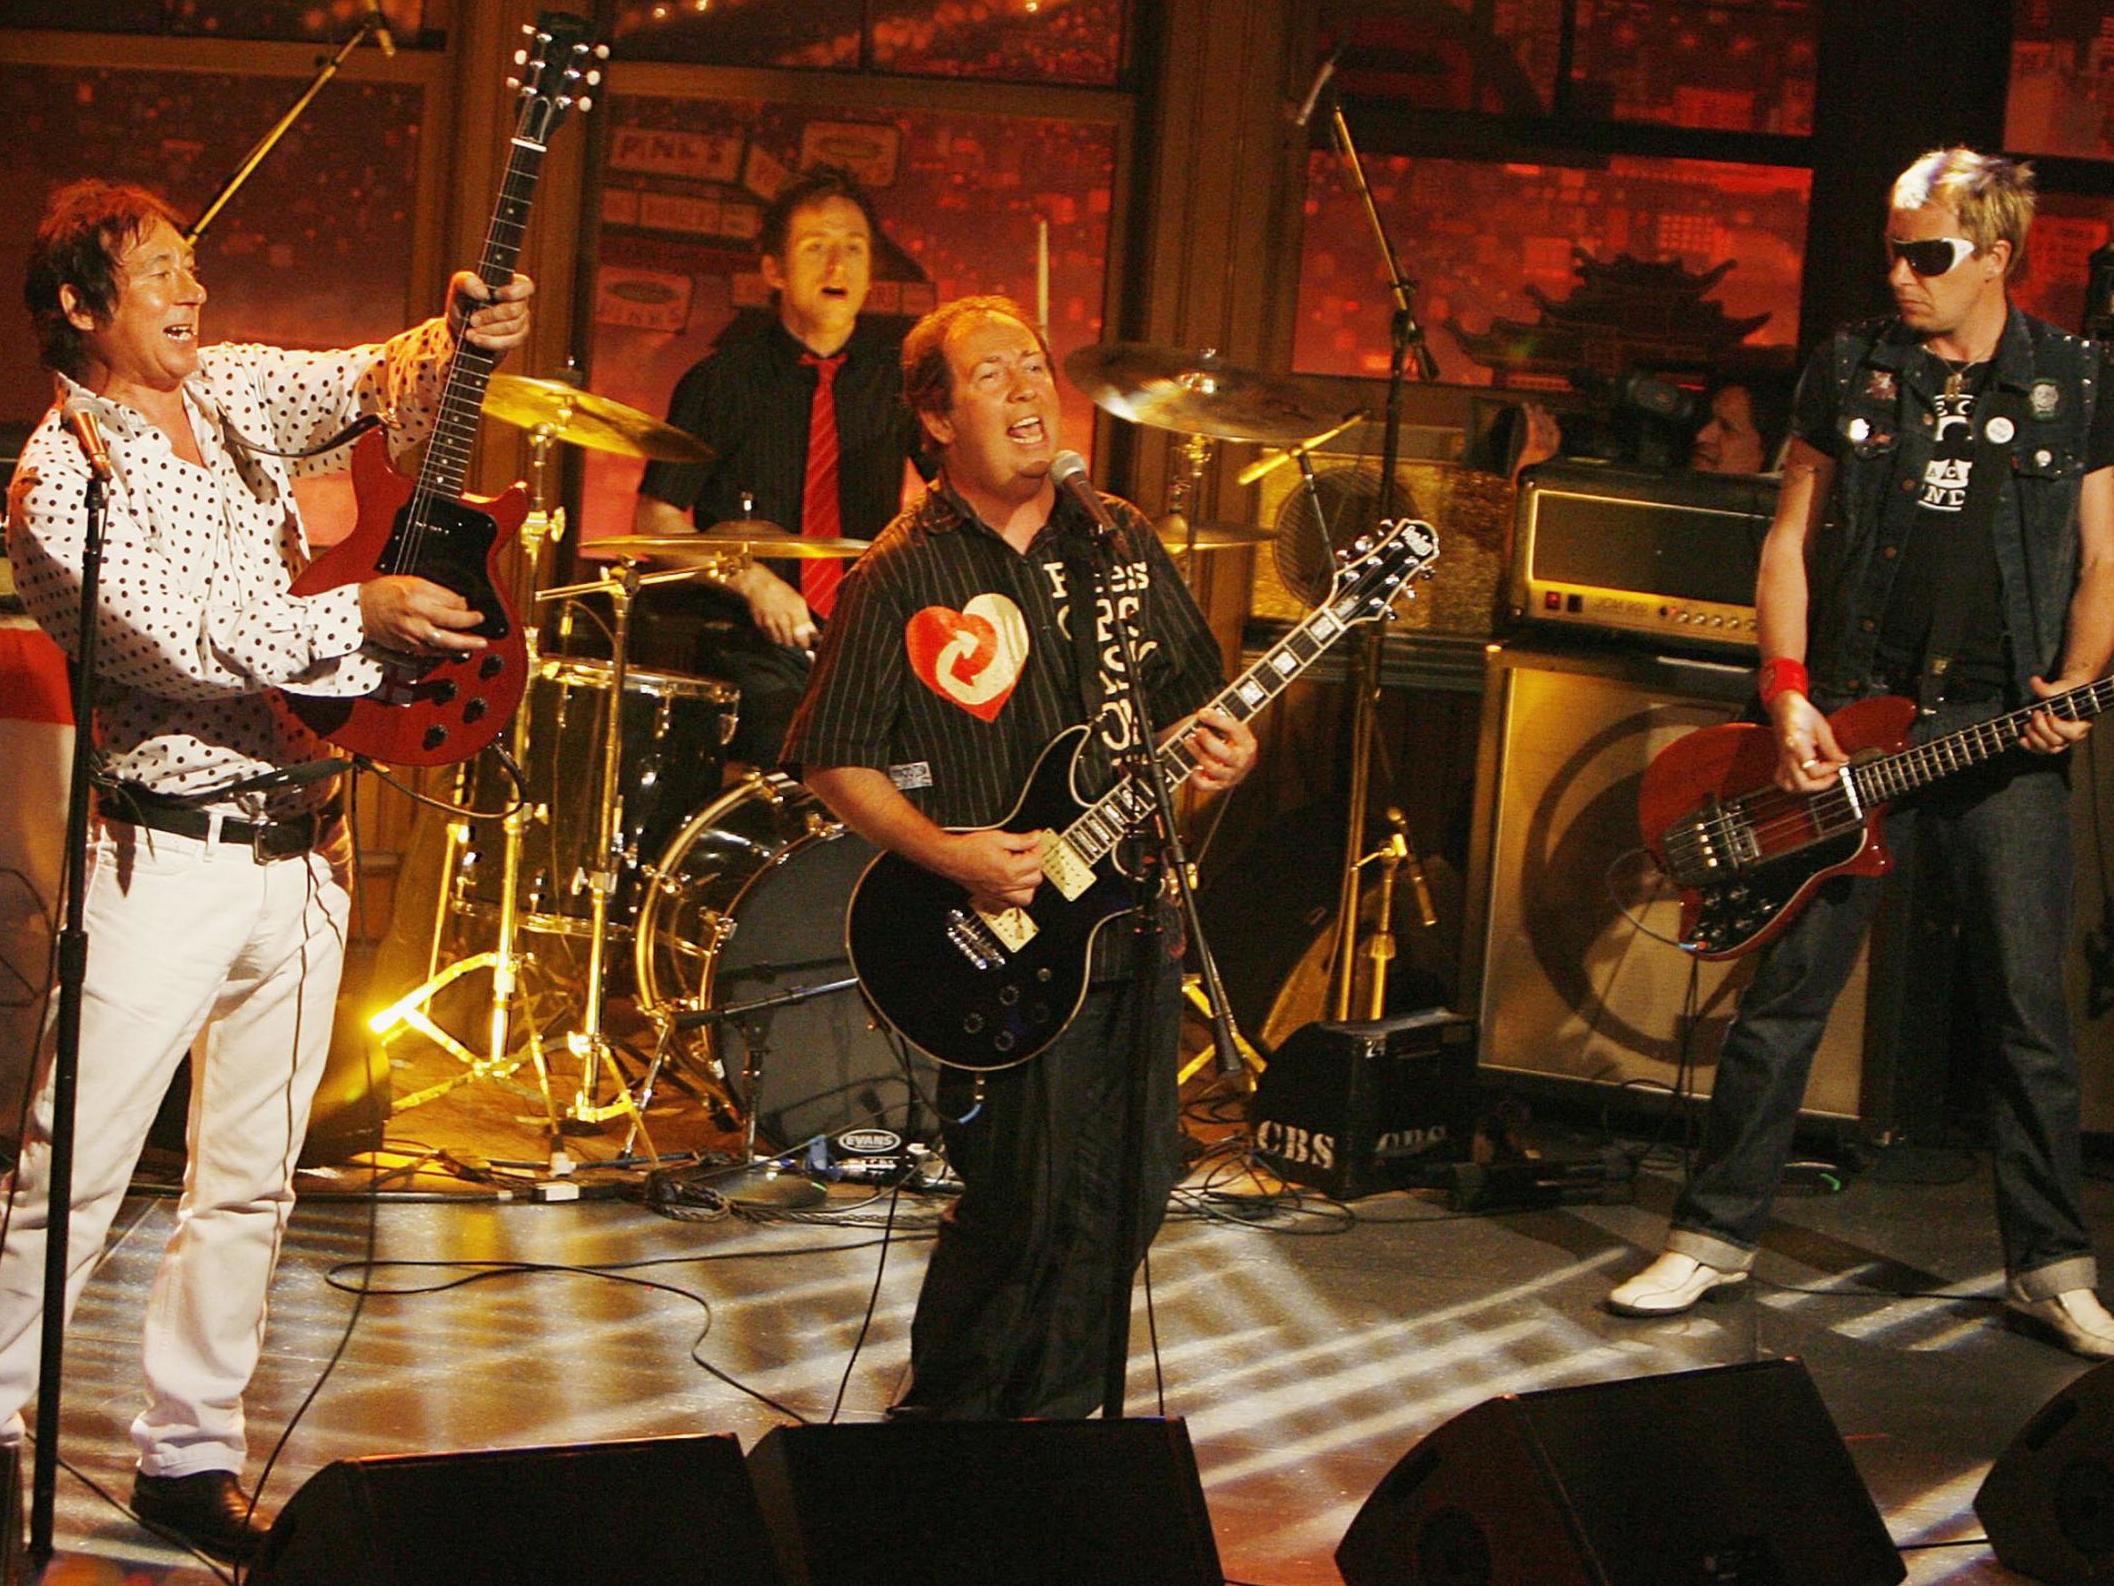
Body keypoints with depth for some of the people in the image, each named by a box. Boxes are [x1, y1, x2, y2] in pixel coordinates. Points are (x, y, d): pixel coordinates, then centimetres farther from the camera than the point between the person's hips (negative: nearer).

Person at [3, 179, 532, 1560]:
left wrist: (455, 343, -23)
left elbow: (373, 384, -1)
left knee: (251, 1184, 10)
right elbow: (182, 638, -20)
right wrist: (358, 616, -25)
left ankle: (190, 1455, 19)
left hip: (302, 852, 7)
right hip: (169, 859, -6)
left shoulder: (233, 389, 10)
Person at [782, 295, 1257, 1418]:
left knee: (1131, 1192, 8)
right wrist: (947, 853, -18)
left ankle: (1055, 1411, 27)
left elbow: (1189, 693, 19)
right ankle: (942, 1422, 13)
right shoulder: (902, 576, -6)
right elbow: (832, 759, -5)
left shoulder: (1120, 543, 9)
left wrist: (1216, 753, -4)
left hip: (1131, 917, 6)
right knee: (1025, 1207, -8)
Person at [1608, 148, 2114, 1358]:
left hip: (2006, 728, -1)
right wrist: (1790, 696, -3)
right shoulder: (1853, 371, 6)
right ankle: (1718, 1236, 12)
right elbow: (1792, 541, 9)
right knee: (1787, 991, 2)